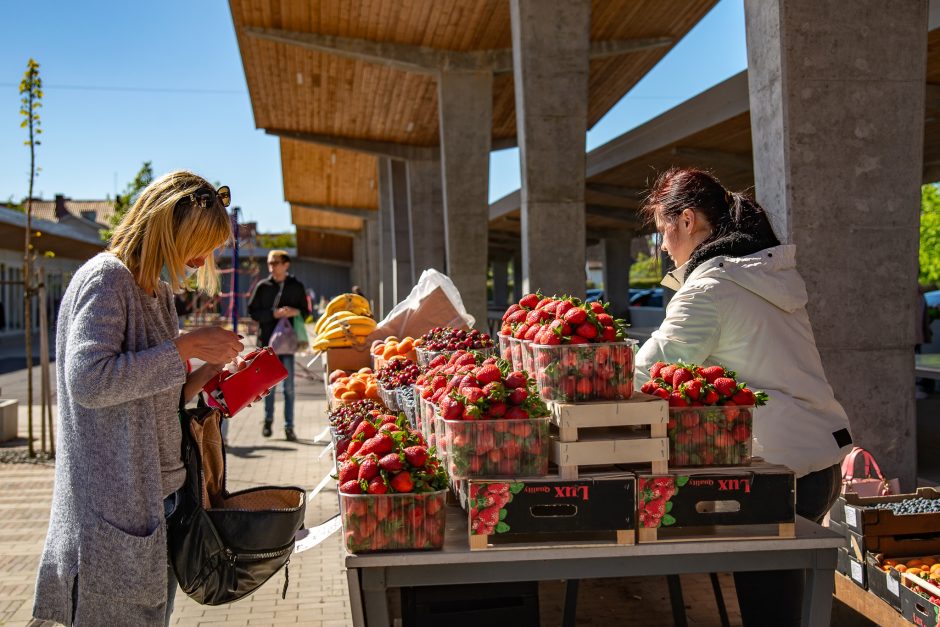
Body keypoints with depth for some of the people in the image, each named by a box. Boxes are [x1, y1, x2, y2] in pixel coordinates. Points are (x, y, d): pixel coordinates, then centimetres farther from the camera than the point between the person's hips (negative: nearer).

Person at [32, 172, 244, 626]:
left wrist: (200, 379, 2)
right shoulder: (105, 278, -12)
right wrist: (186, 346, -21)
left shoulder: (159, 291, 16)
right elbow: (88, 381, -26)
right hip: (114, 503, -9)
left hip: (156, 495, 9)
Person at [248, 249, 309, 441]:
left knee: (288, 386, -1)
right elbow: (252, 311, 0)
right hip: (267, 340, 0)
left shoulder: (297, 287, 5)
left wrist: (296, 312, -13)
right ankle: (268, 419, 26)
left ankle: (289, 426, 5)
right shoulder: (262, 286, 4)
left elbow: (306, 312, 9)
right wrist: (274, 314, -14)